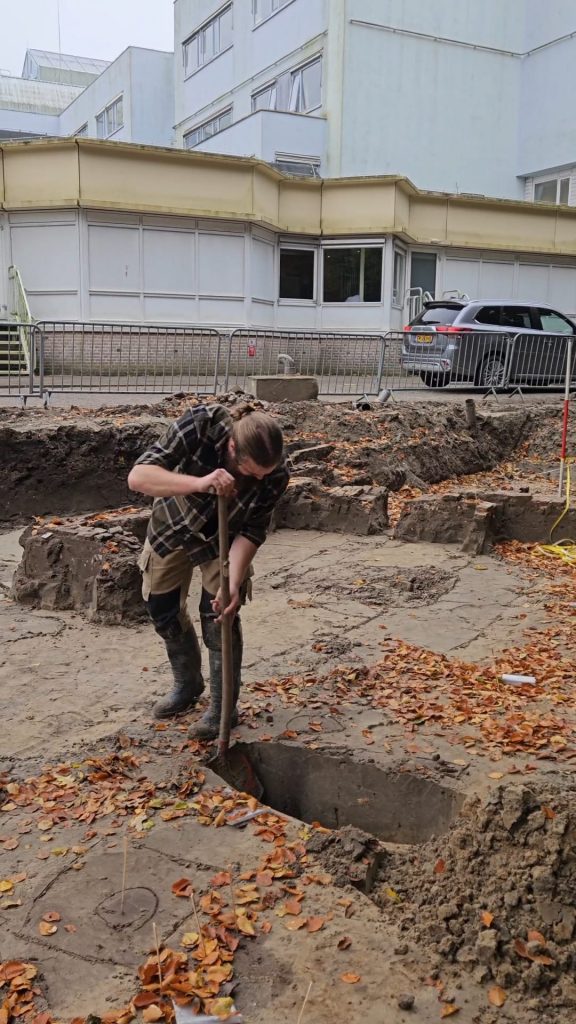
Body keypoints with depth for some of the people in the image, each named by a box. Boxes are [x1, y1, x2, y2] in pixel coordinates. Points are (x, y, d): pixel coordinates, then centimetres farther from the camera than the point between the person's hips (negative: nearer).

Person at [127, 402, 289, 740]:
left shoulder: (276, 473, -32)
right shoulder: (200, 425, -38)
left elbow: (251, 532, -22)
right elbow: (138, 476, -42)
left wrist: (234, 582, -35)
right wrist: (200, 483, -56)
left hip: (222, 538, -1)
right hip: (174, 524, 1)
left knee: (217, 614, -10)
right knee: (163, 610, 11)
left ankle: (223, 707, 11)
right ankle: (187, 685, 35)